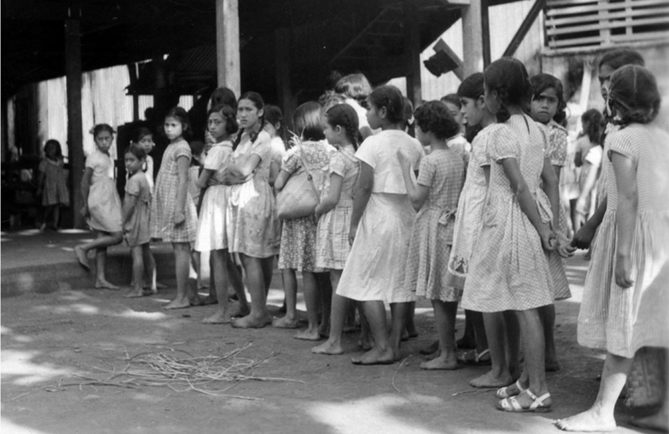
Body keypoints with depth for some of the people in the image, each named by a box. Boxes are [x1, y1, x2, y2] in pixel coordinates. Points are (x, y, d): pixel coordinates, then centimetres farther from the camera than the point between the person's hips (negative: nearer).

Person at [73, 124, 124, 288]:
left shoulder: (108, 157, 15)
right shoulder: (93, 157, -7)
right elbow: (85, 181, -9)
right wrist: (86, 205, -11)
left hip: (109, 202, 8)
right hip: (99, 202, -8)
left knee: (103, 241, 6)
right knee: (117, 236, -11)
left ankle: (101, 278, 7)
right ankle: (82, 248, -2)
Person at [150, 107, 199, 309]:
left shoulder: (181, 148, -11)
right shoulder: (171, 147, 16)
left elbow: (182, 181, -17)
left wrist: (180, 210, -21)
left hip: (177, 203, -9)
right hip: (167, 204, 9)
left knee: (180, 249, -4)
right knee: (180, 249, 10)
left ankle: (182, 297, 0)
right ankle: (188, 292, 16)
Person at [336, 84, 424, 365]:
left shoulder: (373, 144, -9)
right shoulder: (414, 145, 8)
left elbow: (364, 186, -12)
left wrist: (354, 223, -7)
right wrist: (415, 216, 14)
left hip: (378, 217, -6)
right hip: (407, 217, 6)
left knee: (368, 283, 0)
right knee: (400, 283, 9)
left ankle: (382, 347, -3)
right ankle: (395, 345, 14)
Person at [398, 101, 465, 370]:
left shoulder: (430, 161, -15)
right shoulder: (457, 158, 9)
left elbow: (416, 200, -16)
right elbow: (461, 194, 11)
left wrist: (405, 168, -10)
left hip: (433, 226, -8)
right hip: (453, 225, 8)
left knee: (438, 296, -1)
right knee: (448, 294, 13)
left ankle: (447, 355, 3)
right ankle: (448, 350, 20)